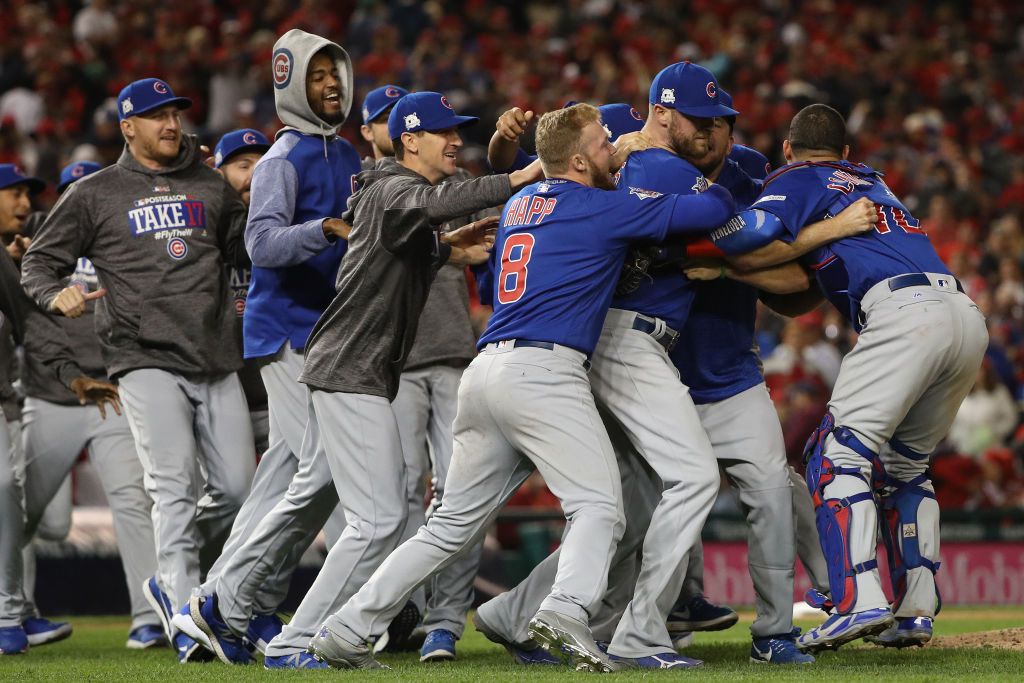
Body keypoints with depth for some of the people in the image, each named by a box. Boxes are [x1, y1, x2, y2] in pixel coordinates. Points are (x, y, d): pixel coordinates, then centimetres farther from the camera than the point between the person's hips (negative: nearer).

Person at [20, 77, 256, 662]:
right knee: (175, 487, -15)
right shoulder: (96, 193, 6)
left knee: (238, 489, 1)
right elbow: (39, 263, 8)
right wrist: (57, 295, -14)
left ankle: (169, 582, 23)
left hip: (218, 364, 4)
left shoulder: (212, 187, 17)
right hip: (146, 361, -4)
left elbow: (253, 250, 22)